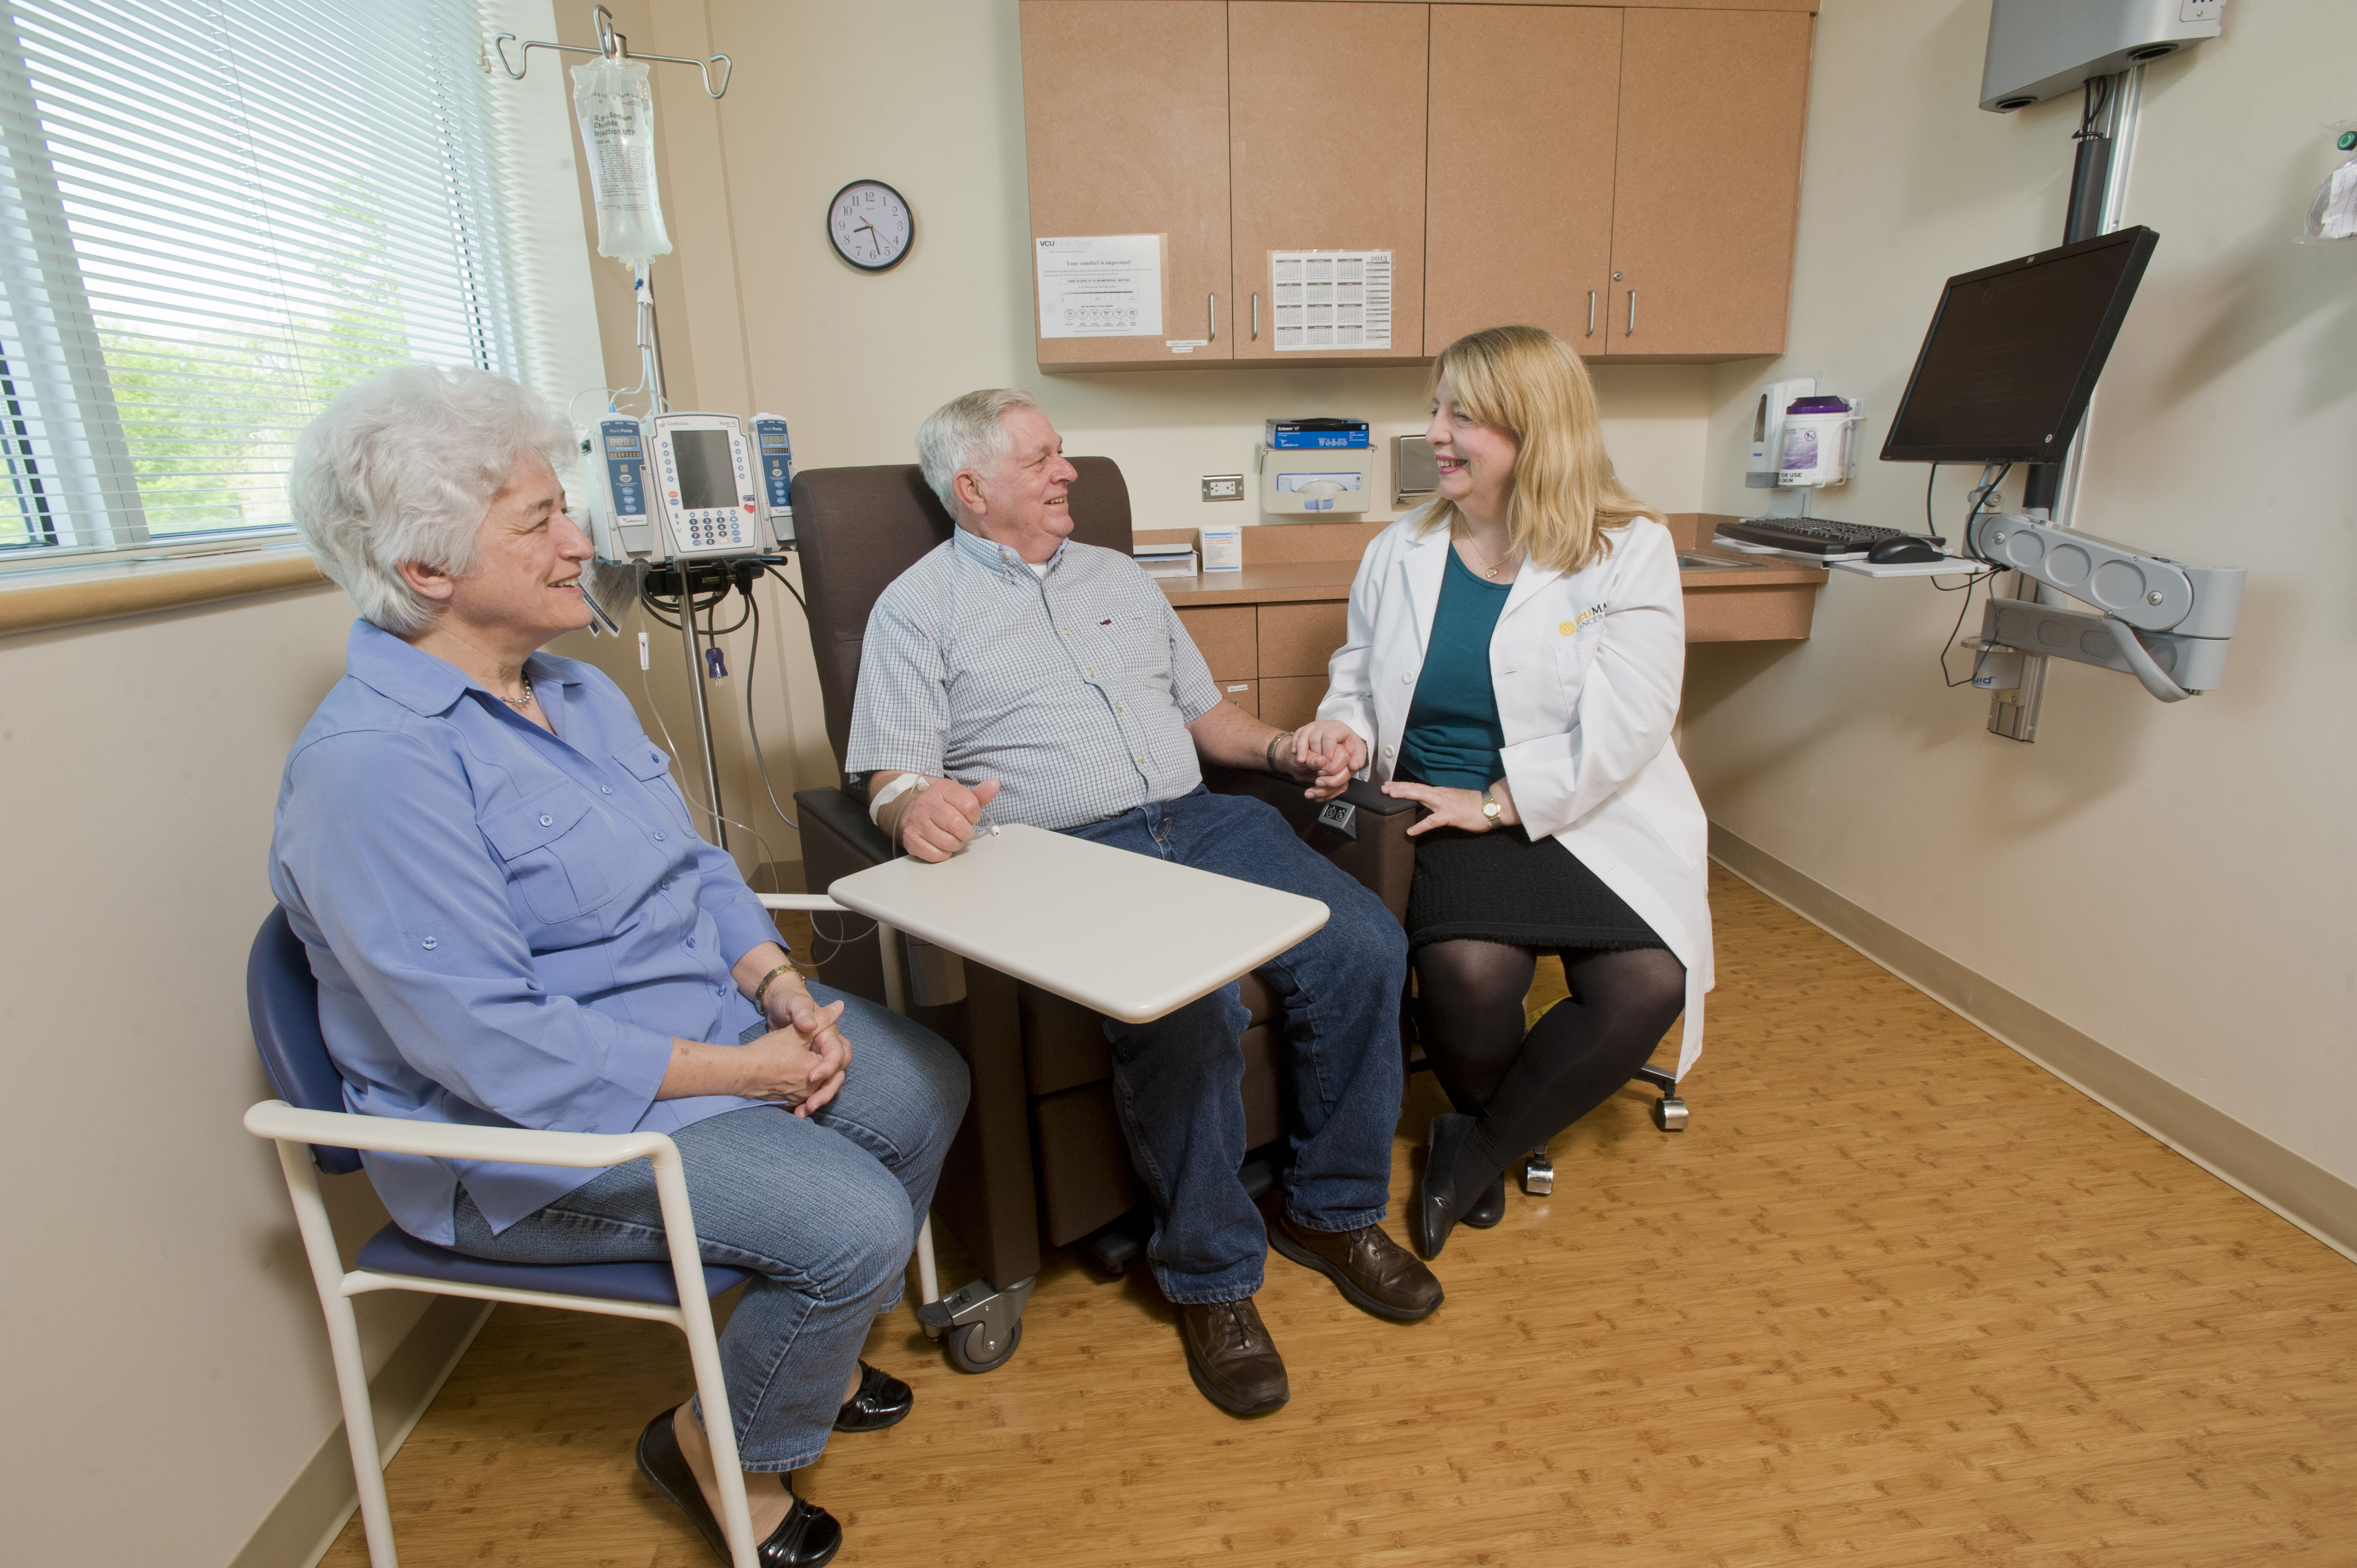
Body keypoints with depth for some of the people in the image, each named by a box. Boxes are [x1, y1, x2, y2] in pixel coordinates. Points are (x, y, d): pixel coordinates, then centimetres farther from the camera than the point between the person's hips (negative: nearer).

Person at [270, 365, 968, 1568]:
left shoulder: (572, 690, 6)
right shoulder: (373, 764, -24)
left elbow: (697, 869, 9)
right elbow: (491, 1042, -28)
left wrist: (782, 988, -8)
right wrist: (734, 1072, -22)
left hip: (707, 1020, 9)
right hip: (528, 1129, -9)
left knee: (927, 1087, 8)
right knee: (852, 1219, -21)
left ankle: (813, 1352, 29)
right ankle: (724, 1446, 12)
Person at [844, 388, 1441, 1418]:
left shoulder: (1120, 579, 24)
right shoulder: (917, 608, 8)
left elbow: (1206, 715, 26)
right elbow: (890, 780, -2)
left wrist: (1284, 748, 7)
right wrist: (917, 806, -26)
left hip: (1199, 820, 6)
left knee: (1365, 946, -16)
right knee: (1185, 1008, -32)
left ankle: (1331, 1213, 5)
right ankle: (1211, 1277, -6)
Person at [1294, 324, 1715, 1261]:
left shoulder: (1629, 552, -2)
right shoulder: (1399, 553, 10)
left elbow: (1621, 728, -10)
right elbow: (1359, 669, 21)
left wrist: (1494, 802, -18)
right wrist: (1347, 727, -3)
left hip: (1596, 816, 0)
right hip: (1453, 812, 1)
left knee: (1647, 985, -25)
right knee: (1466, 969, -28)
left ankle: (1479, 1147, 1)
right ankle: (1493, 1127, 9)